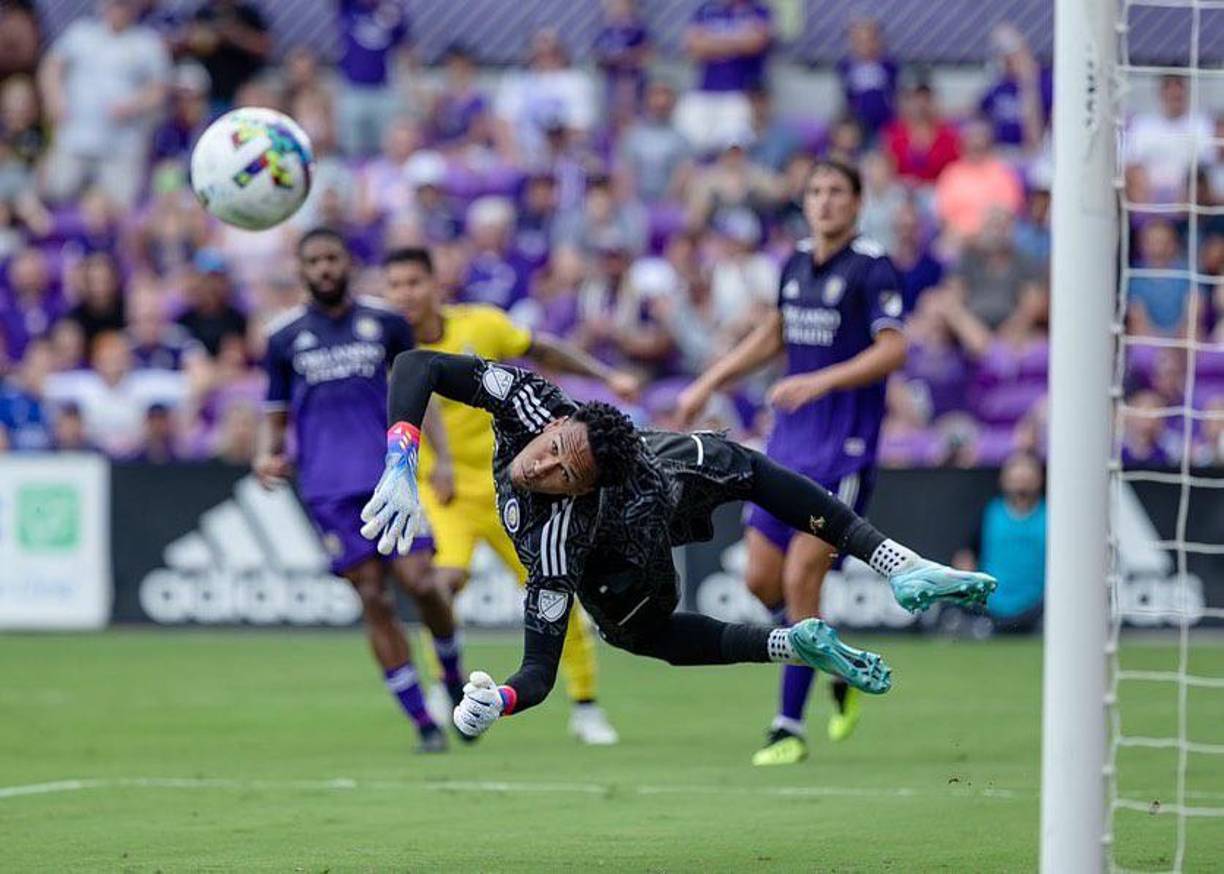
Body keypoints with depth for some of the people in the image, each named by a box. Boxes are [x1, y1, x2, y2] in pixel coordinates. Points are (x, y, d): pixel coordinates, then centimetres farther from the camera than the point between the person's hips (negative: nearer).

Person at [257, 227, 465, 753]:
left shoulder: (385, 323, 7)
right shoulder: (284, 336, 7)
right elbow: (276, 415, 14)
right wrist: (269, 455, -7)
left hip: (390, 475, 0)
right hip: (329, 488, 0)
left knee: (420, 585, -11)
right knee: (373, 600, -6)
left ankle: (453, 677, 19)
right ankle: (423, 722, -1)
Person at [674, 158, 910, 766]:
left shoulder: (871, 268, -10)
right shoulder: (797, 263, 11)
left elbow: (892, 351, -18)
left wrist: (819, 381, -28)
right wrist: (708, 385, 23)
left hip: (843, 450, -7)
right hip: (789, 442, 7)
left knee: (800, 579, -12)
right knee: (763, 582, 4)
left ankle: (790, 727, -5)